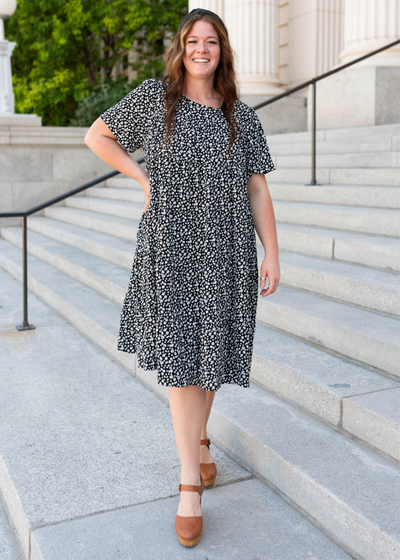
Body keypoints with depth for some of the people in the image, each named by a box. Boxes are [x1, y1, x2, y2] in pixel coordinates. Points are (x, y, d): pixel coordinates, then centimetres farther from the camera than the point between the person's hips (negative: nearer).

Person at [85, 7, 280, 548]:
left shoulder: (242, 117, 8)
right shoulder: (153, 97, 4)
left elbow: (257, 190, 6)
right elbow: (97, 135, 13)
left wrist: (272, 254, 0)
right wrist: (145, 178, 2)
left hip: (226, 249, 2)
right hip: (170, 247, -2)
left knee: (211, 349, 11)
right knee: (180, 355, -4)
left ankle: (199, 437, 39)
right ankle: (191, 483, 5)